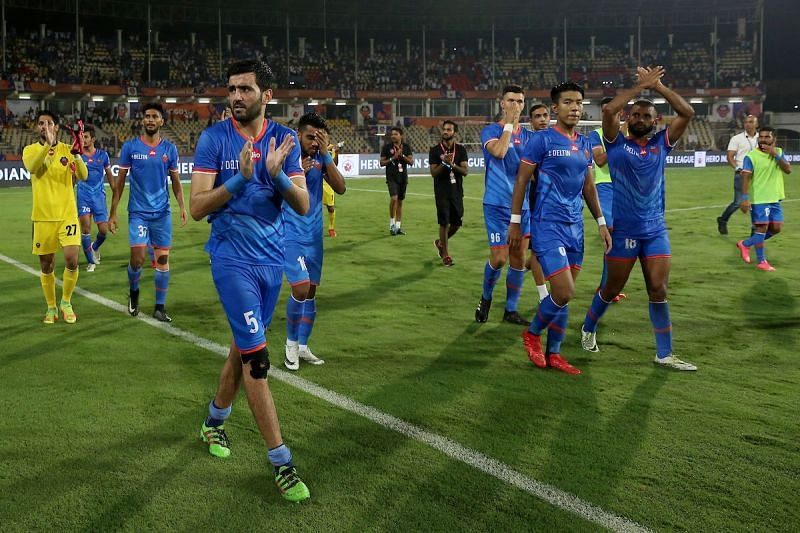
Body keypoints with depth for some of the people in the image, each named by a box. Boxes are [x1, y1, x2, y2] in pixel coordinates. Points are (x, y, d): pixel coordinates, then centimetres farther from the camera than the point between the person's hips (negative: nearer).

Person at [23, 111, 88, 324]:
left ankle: (66, 302, 11)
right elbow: (32, 167, -21)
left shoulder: (66, 149, 3)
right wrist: (47, 145, -33)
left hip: (67, 214, 0)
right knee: (46, 266, 7)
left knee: (72, 260, -11)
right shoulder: (30, 150, 2)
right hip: (42, 217, 1)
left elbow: (83, 175, -11)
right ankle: (51, 307, 25)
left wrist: (77, 153, -26)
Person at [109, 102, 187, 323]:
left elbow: (176, 181, 9)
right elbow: (120, 181, 3)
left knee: (163, 258, 1)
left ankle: (160, 307, 11)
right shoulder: (130, 147, -1)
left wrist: (182, 206, -4)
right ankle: (133, 292, 24)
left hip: (162, 213, 2)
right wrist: (113, 213, -1)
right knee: (137, 258, -7)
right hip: (138, 212, -2)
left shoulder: (170, 149, 4)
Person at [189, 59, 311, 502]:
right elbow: (197, 207, -11)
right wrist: (240, 178, -24)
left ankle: (215, 421, 41)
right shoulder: (213, 139, -7)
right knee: (256, 356, -9)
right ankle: (281, 462, -4)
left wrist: (277, 175, -21)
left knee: (244, 345, 17)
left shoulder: (284, 140, 2)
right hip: (233, 259, -4)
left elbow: (303, 206, -2)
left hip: (272, 258, 5)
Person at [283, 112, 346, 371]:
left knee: (311, 291, 8)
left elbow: (340, 188, -11)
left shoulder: (322, 158, 1)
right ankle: (291, 344, 7)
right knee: (301, 289, -15)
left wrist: (326, 155, -19)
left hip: (314, 236, 5)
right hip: (291, 235, -5)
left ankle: (302, 347, 21)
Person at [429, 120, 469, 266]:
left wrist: (453, 165, -22)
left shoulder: (461, 150, 3)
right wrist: (443, 163, -22)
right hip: (442, 192, -3)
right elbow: (433, 173, -6)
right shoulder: (435, 150, -2)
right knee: (444, 223, -4)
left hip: (457, 192, 3)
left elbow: (465, 171, -5)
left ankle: (440, 242, 34)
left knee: (456, 223, 8)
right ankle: (445, 254, 6)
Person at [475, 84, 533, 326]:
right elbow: (498, 152, -24)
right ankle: (486, 298, 20)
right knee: (499, 258, -8)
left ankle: (511, 310, 16)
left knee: (519, 259, 5)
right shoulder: (490, 131, -3)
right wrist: (509, 124, -16)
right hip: (497, 205, -5)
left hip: (522, 205, 5)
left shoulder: (528, 135, 11)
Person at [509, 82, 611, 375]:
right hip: (547, 225, -7)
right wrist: (515, 222, -7)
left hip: (575, 226, 7)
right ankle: (532, 334, 14)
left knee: (564, 294, 9)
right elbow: (521, 180, -6)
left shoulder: (585, 144, 11)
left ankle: (553, 353, 20)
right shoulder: (542, 140, -9)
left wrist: (601, 222, 15)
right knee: (564, 293, -12)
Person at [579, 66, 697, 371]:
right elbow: (609, 110, -18)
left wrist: (657, 86, -5)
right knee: (613, 288, 10)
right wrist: (641, 86, -13)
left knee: (658, 291, 1)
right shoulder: (617, 144, -1)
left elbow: (688, 113, -2)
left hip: (656, 231, 3)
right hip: (623, 230, -3)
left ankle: (664, 354, 7)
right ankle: (588, 329, 35)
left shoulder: (661, 144, 7)